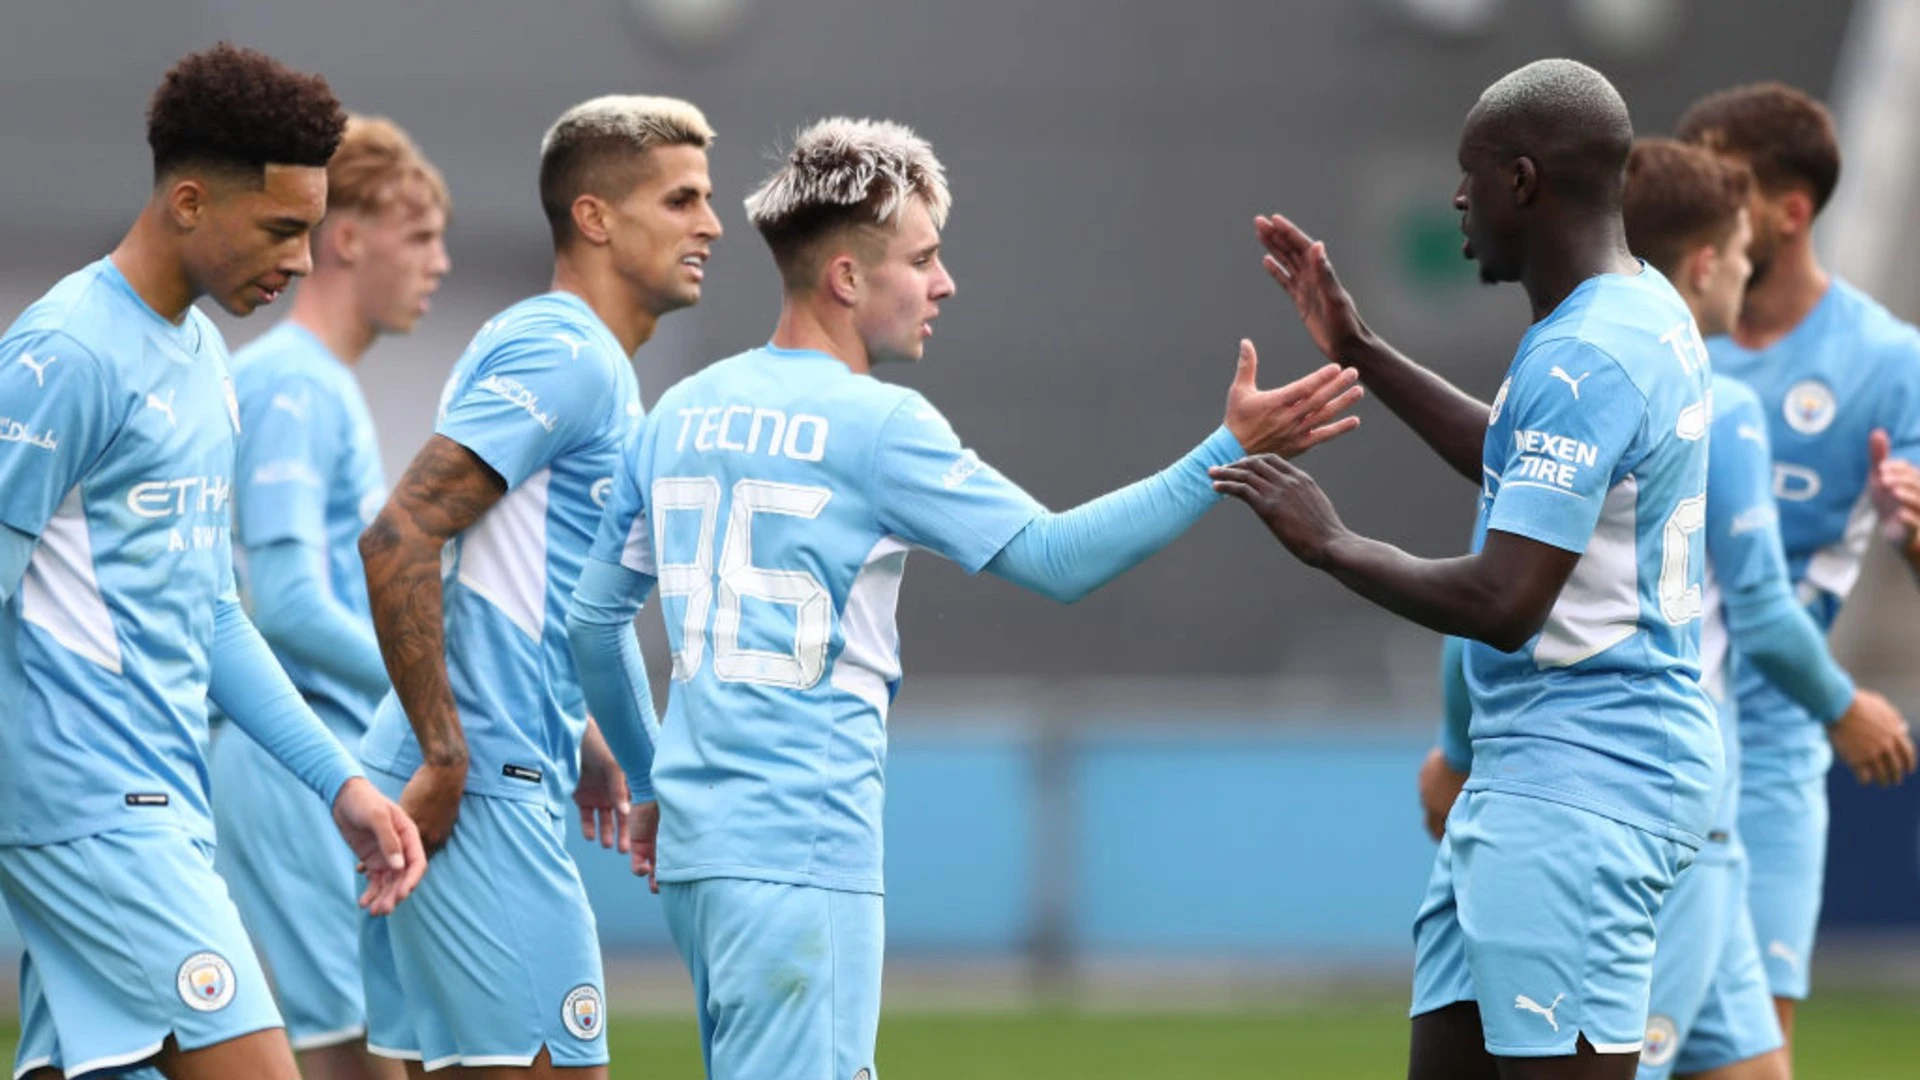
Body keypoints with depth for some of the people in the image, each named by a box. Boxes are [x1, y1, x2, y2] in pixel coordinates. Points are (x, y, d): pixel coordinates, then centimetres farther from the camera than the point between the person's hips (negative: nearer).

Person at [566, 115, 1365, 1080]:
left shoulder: (681, 414, 13)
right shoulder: (872, 423, -9)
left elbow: (592, 615, 20)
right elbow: (1055, 558, -10)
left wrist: (651, 782, 31)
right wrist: (1230, 453, -8)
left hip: (694, 850, 8)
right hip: (799, 851, -8)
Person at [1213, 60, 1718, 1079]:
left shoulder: (1582, 361, -20)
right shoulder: (1644, 309, 12)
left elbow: (1502, 604, -24)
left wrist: (1328, 543, -11)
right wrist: (1361, 353, 28)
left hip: (1575, 784, -11)